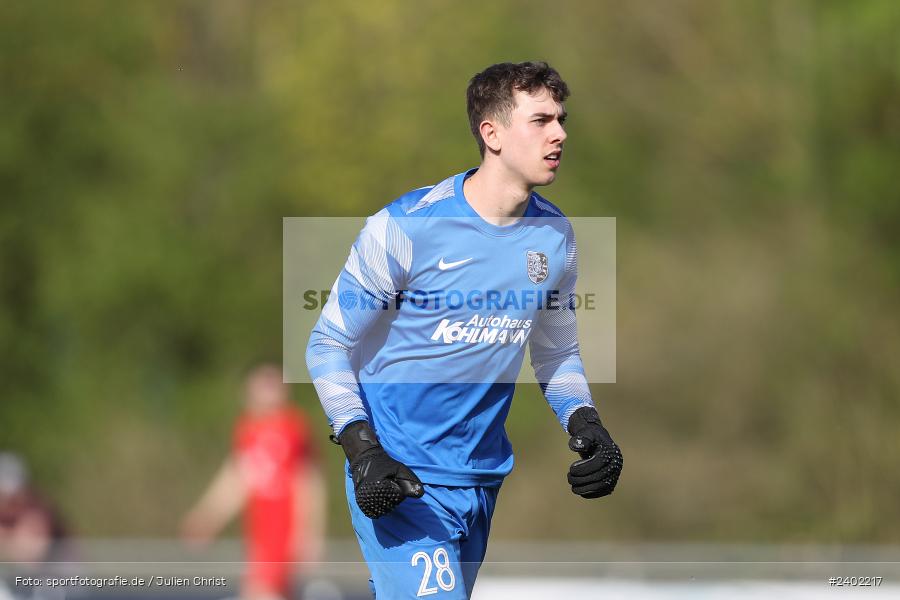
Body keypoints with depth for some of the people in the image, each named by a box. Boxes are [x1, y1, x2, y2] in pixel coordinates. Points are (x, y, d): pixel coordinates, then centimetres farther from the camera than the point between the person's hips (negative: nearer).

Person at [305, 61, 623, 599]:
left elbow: (557, 351, 17)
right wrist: (363, 451, -19)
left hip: (483, 477, 6)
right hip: (400, 482, -6)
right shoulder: (405, 228, -14)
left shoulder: (557, 236, 3)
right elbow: (329, 344, -7)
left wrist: (584, 424, -2)